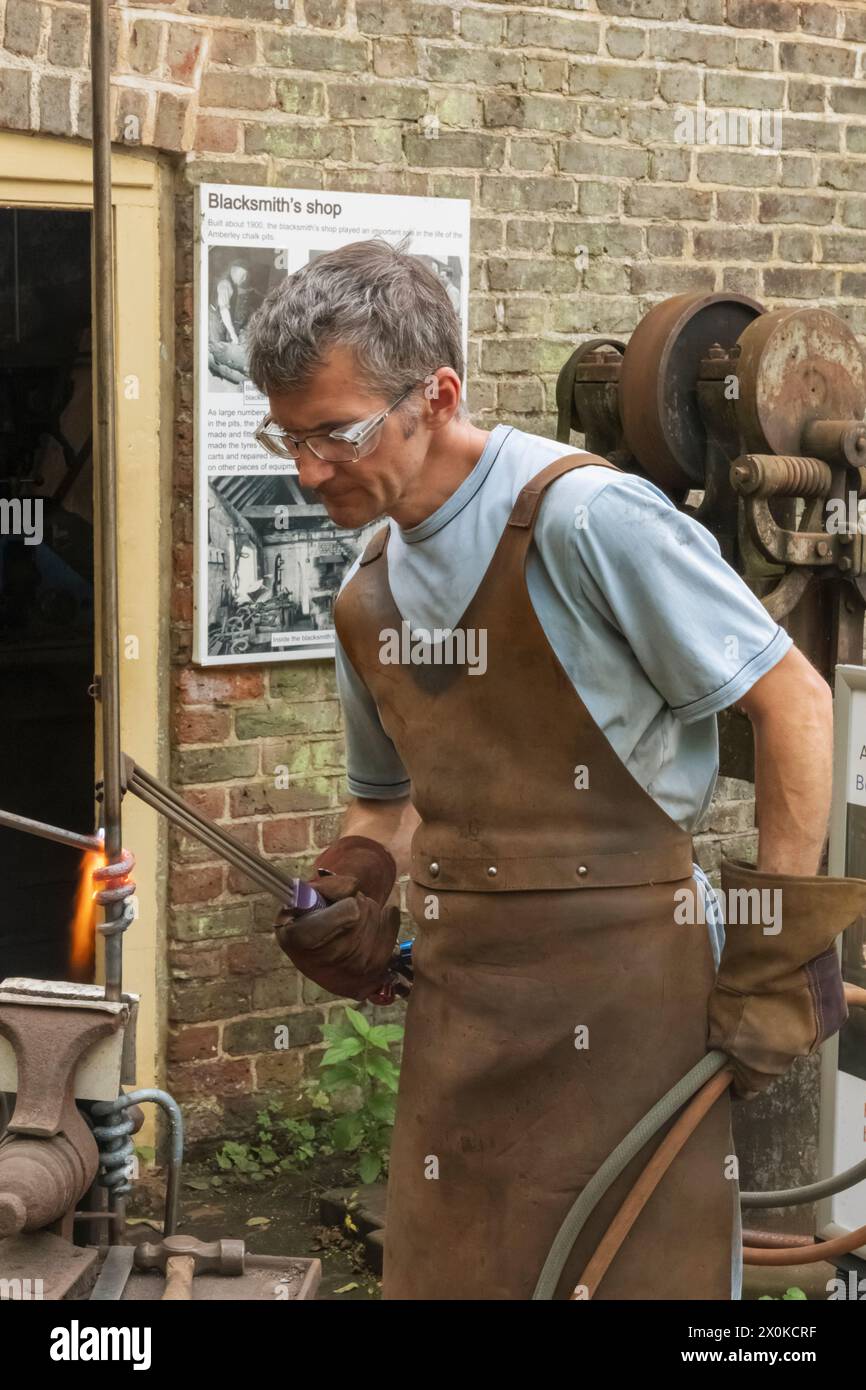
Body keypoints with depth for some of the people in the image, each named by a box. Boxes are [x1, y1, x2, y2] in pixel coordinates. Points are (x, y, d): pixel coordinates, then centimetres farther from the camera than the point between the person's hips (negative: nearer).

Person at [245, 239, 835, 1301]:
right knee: (443, 1270, 14)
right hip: (461, 999, 7)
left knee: (640, 1270, 4)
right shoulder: (368, 594, 8)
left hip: (624, 972, -7)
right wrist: (349, 892, 0)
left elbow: (793, 702, -11)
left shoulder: (585, 516, -15)